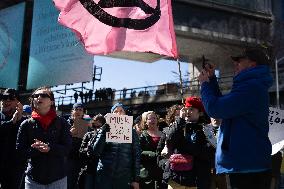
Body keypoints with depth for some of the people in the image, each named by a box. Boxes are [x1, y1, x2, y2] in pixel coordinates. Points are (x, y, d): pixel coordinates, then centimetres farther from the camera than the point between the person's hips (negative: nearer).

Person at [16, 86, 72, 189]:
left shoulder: (62, 123, 1)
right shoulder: (26, 125, 3)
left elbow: (67, 148, -5)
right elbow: (19, 152, 0)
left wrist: (49, 148, -22)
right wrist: (36, 149, -17)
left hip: (58, 178, 0)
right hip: (33, 178, 1)